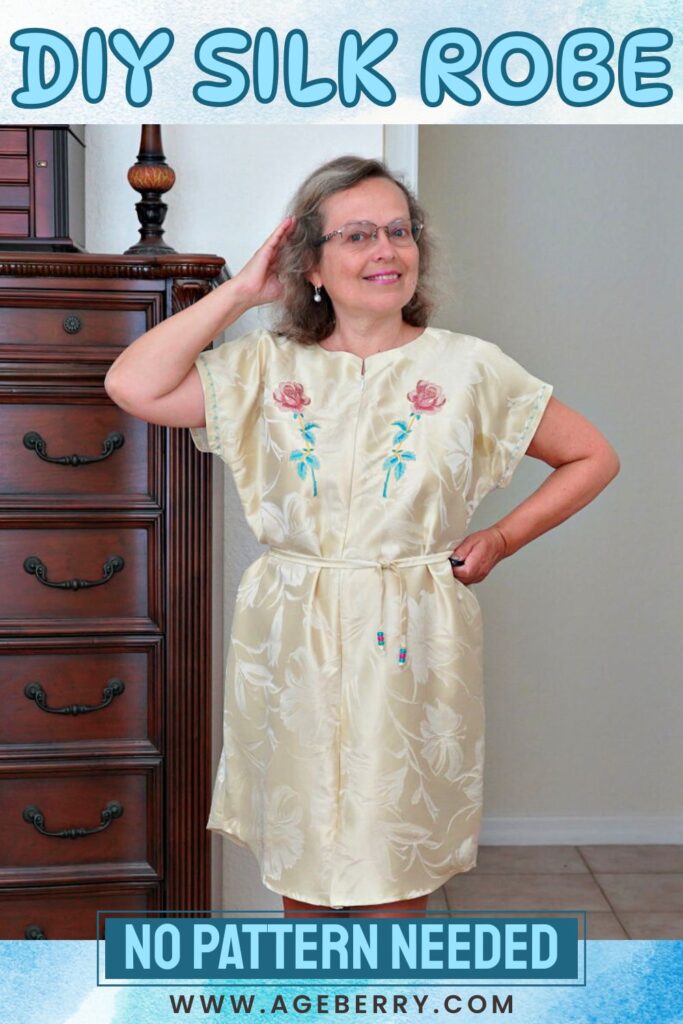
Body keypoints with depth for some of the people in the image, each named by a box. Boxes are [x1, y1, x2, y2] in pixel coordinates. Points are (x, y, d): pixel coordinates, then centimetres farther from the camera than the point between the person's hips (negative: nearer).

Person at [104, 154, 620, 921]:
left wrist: (501, 539, -1)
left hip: (407, 648, -1)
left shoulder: (468, 366, 0)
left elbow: (593, 458, 7)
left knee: (393, 860, 7)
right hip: (292, 646, 2)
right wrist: (241, 292, -6)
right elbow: (133, 386, -11)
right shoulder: (270, 365, 2)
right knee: (298, 842, 15)